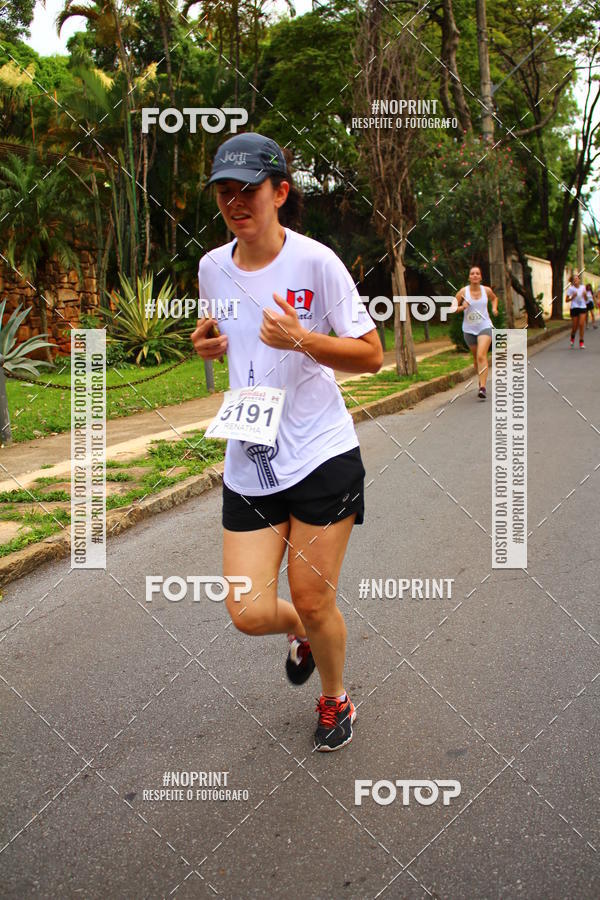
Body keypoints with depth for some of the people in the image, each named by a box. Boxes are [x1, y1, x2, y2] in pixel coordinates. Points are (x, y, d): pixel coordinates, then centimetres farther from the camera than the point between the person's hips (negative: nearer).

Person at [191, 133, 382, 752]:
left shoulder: (314, 261, -9)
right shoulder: (212, 267, 6)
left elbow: (371, 355, -7)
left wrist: (299, 338, -22)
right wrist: (207, 345, 0)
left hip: (322, 457, -4)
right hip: (247, 463, 4)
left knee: (313, 602, 3)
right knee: (249, 613, -2)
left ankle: (335, 700, 36)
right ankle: (301, 634, 37)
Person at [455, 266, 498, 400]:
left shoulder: (486, 290, -1)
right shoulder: (463, 292, -5)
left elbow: (494, 298, 23)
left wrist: (494, 308, 5)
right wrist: (462, 307, -19)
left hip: (485, 327, -1)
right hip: (469, 329, 1)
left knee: (481, 356, -19)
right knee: (476, 357, 13)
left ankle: (482, 387, -24)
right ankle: (481, 380, 40)